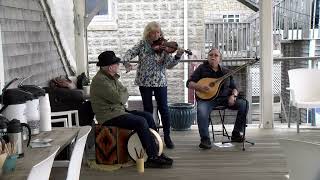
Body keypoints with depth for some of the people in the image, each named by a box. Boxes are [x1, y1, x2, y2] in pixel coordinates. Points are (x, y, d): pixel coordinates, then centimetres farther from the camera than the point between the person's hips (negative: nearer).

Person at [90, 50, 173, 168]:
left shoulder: (112, 77, 13)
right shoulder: (100, 80, -19)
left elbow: (125, 94, 14)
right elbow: (119, 98, -25)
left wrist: (122, 95, -8)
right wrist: (124, 94, -3)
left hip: (119, 110, 10)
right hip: (108, 116, -10)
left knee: (148, 116, 0)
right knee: (141, 121, -23)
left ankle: (156, 151, 4)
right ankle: (152, 158, -17)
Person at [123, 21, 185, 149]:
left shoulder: (164, 46, -2)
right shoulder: (142, 44, 1)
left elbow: (169, 64, -8)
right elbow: (129, 53, -4)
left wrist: (177, 56, -26)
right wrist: (126, 62, -25)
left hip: (160, 81, 0)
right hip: (144, 82, 1)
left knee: (164, 109, -1)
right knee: (148, 110, 8)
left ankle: (167, 137, 11)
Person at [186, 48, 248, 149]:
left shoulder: (226, 72, 16)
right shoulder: (202, 69, 7)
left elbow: (234, 88, 17)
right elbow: (189, 83, 2)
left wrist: (233, 95, -7)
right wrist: (199, 86, -18)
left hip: (224, 98, 4)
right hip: (206, 98, -3)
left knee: (244, 104, -16)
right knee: (201, 111, -38)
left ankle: (236, 134, -4)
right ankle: (205, 139, -24)